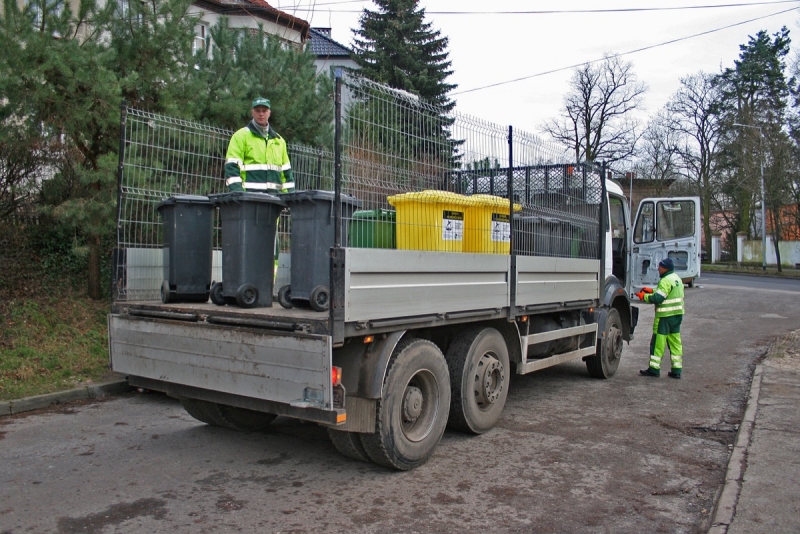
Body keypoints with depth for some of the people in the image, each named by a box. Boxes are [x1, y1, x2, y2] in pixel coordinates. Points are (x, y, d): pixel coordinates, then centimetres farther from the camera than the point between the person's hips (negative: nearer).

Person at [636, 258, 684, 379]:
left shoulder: (666, 281, -17)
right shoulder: (677, 278, 14)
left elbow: (658, 298, -22)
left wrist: (644, 296, -9)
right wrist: (651, 291, 15)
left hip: (665, 316, -9)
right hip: (677, 314, 9)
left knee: (658, 342, -1)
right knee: (675, 342, 11)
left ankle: (654, 369, 5)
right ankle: (676, 370, 13)